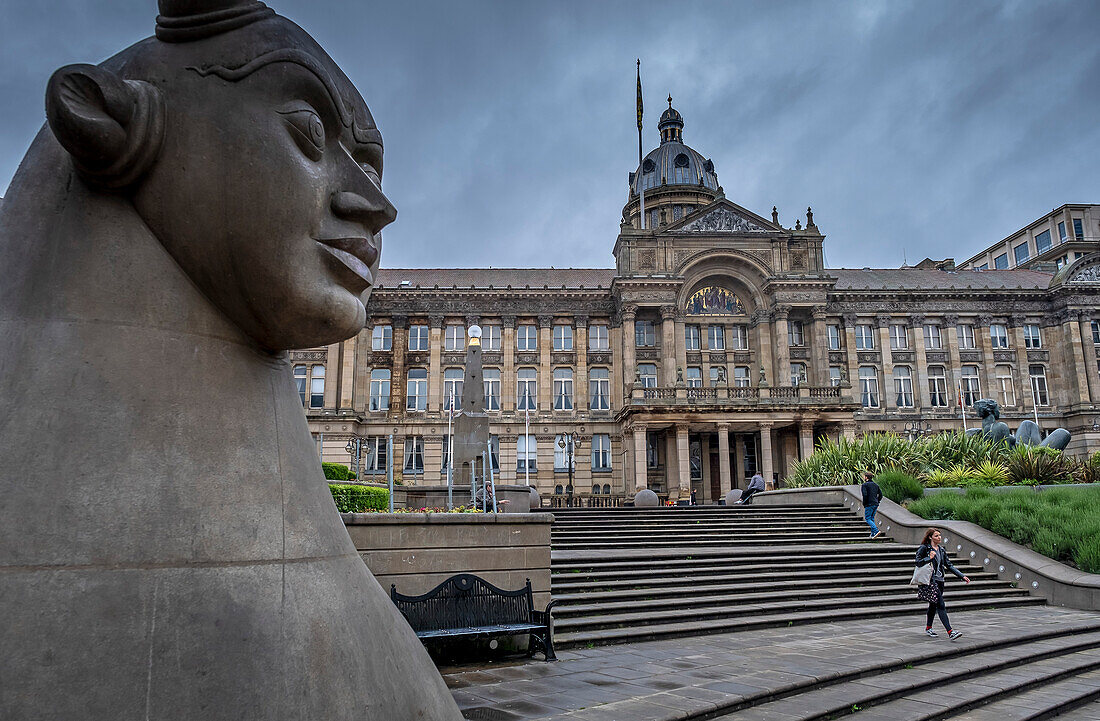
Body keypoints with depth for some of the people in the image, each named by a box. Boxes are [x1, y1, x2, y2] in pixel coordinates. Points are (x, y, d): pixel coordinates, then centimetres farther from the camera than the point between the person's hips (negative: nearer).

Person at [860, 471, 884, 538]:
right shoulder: (876, 485, 13)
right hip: (876, 504, 7)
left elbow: (865, 495, -17)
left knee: (868, 518, -2)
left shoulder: (864, 485, -8)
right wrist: (877, 502, 16)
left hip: (869, 504, -7)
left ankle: (876, 531, -20)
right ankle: (873, 534, 15)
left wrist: (864, 504, -8)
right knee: (872, 518, 16)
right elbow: (880, 494, 12)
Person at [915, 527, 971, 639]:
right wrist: (929, 558, -24)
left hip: (940, 580, 7)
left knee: (933, 605, 14)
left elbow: (949, 565, 14)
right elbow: (918, 562, -12)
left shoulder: (941, 550, 14)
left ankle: (928, 628, 28)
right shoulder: (924, 548, -6)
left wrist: (962, 576, 7)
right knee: (940, 605, -14)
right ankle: (950, 632, -19)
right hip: (930, 580, -7)